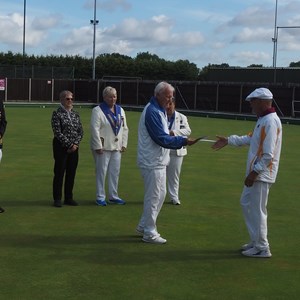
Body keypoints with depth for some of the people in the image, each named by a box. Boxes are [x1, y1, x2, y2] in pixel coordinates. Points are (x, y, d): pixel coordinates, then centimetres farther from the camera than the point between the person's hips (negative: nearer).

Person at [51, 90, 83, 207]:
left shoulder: (75, 114, 10)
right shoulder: (57, 114, -6)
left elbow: (81, 131, 8)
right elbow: (58, 132, -12)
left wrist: (75, 144, -6)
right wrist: (69, 145, -14)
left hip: (74, 147, 5)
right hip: (61, 147, -5)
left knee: (71, 173, 8)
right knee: (59, 173, 0)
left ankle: (69, 198, 18)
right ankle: (57, 199, 8)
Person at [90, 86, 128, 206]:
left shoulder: (120, 110, 14)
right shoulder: (97, 110, -5)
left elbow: (125, 128, 14)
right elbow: (95, 129, -11)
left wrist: (124, 144, 7)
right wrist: (98, 146, -15)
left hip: (116, 147, 6)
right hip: (103, 147, -6)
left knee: (115, 172, 9)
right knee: (101, 172, -2)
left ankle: (113, 196, 19)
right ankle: (100, 197, 7)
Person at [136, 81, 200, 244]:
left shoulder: (159, 110, 13)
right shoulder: (152, 112, -19)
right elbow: (161, 139, -23)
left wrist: (181, 140, 6)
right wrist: (183, 141, -22)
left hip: (158, 161, 10)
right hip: (152, 162, -10)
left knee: (160, 194, 17)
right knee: (154, 196, -2)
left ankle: (144, 226, 26)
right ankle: (149, 233, 8)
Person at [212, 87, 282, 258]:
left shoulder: (270, 122, -20)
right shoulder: (263, 120, 11)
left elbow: (268, 155, -24)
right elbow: (251, 139, 23)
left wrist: (254, 172, -22)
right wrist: (228, 140, 20)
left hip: (262, 175, -10)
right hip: (256, 173, 10)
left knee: (257, 210, -2)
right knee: (246, 204, 18)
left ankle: (262, 248, 9)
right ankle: (256, 241, 29)